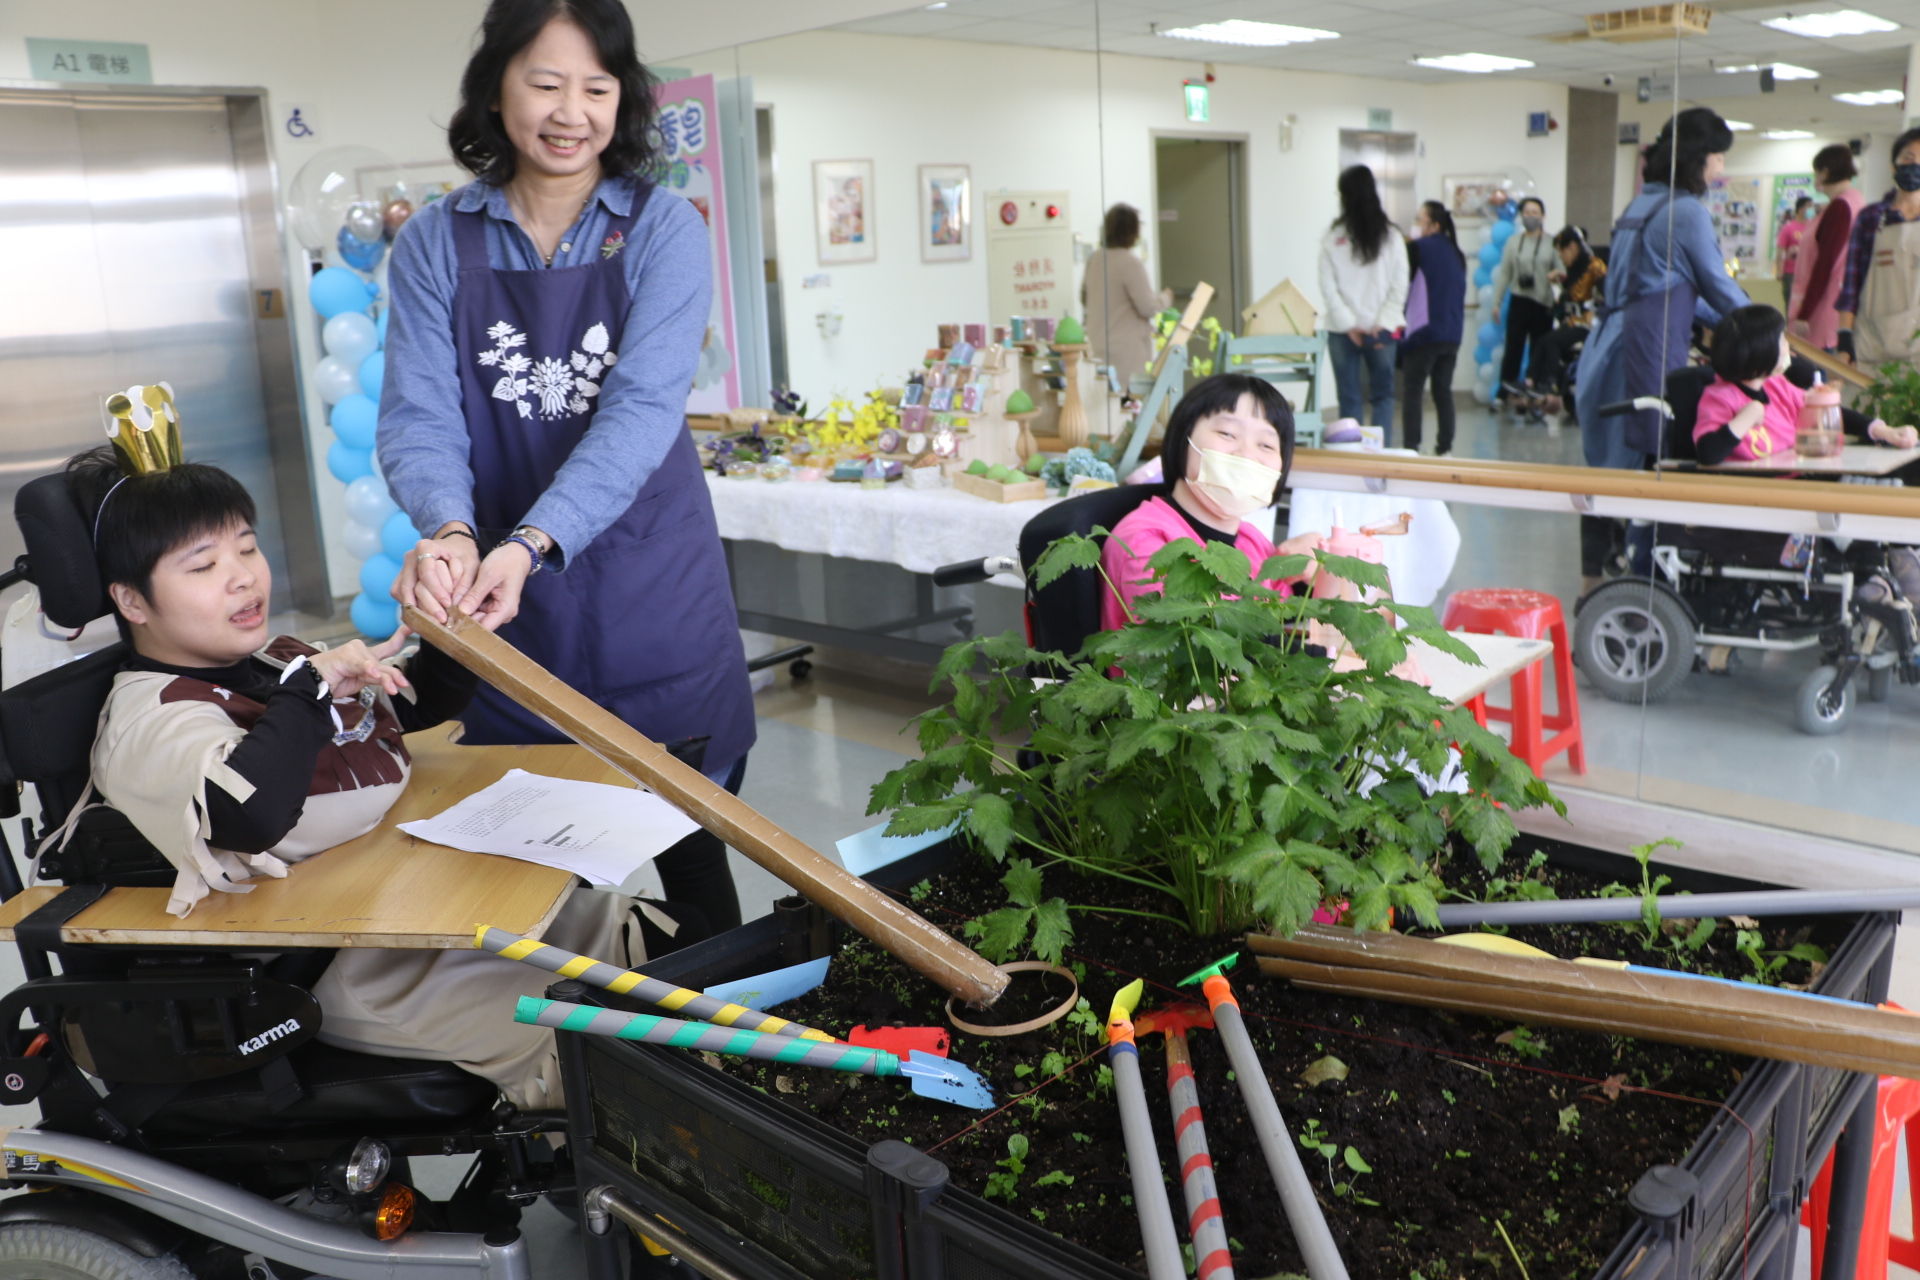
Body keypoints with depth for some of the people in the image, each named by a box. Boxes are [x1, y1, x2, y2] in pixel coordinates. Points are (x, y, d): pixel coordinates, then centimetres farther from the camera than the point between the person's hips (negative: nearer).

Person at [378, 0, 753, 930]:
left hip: (652, 597, -1)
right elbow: (419, 416, -6)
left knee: (691, 860, 9)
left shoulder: (663, 231, -4)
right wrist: (451, 530, -29)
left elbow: (641, 410, -17)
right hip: (507, 611, 2)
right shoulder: (434, 245, 3)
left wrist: (531, 545, -31)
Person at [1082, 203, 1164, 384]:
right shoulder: (1130, 263, -15)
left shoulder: (1094, 260, 6)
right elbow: (1148, 307, -14)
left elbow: (1084, 299, 18)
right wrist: (1164, 298, 4)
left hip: (1098, 347, 7)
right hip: (1127, 349, -7)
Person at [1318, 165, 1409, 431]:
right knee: (1382, 394, 10)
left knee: (1349, 397, 5)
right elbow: (1399, 287, -4)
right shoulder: (1391, 236, -2)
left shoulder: (1332, 238, -6)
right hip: (1382, 330, 1)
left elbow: (1328, 288, -8)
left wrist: (1349, 324, -6)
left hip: (1342, 330, -1)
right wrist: (1383, 324, -3)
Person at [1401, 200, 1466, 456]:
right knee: (1443, 391, 11)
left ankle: (1410, 449, -8)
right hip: (1452, 335, 6)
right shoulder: (1456, 252, 13)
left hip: (1423, 333, -6)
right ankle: (1444, 448, 12)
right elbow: (1460, 292, 19)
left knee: (1412, 392, -3)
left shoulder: (1418, 248, -7)